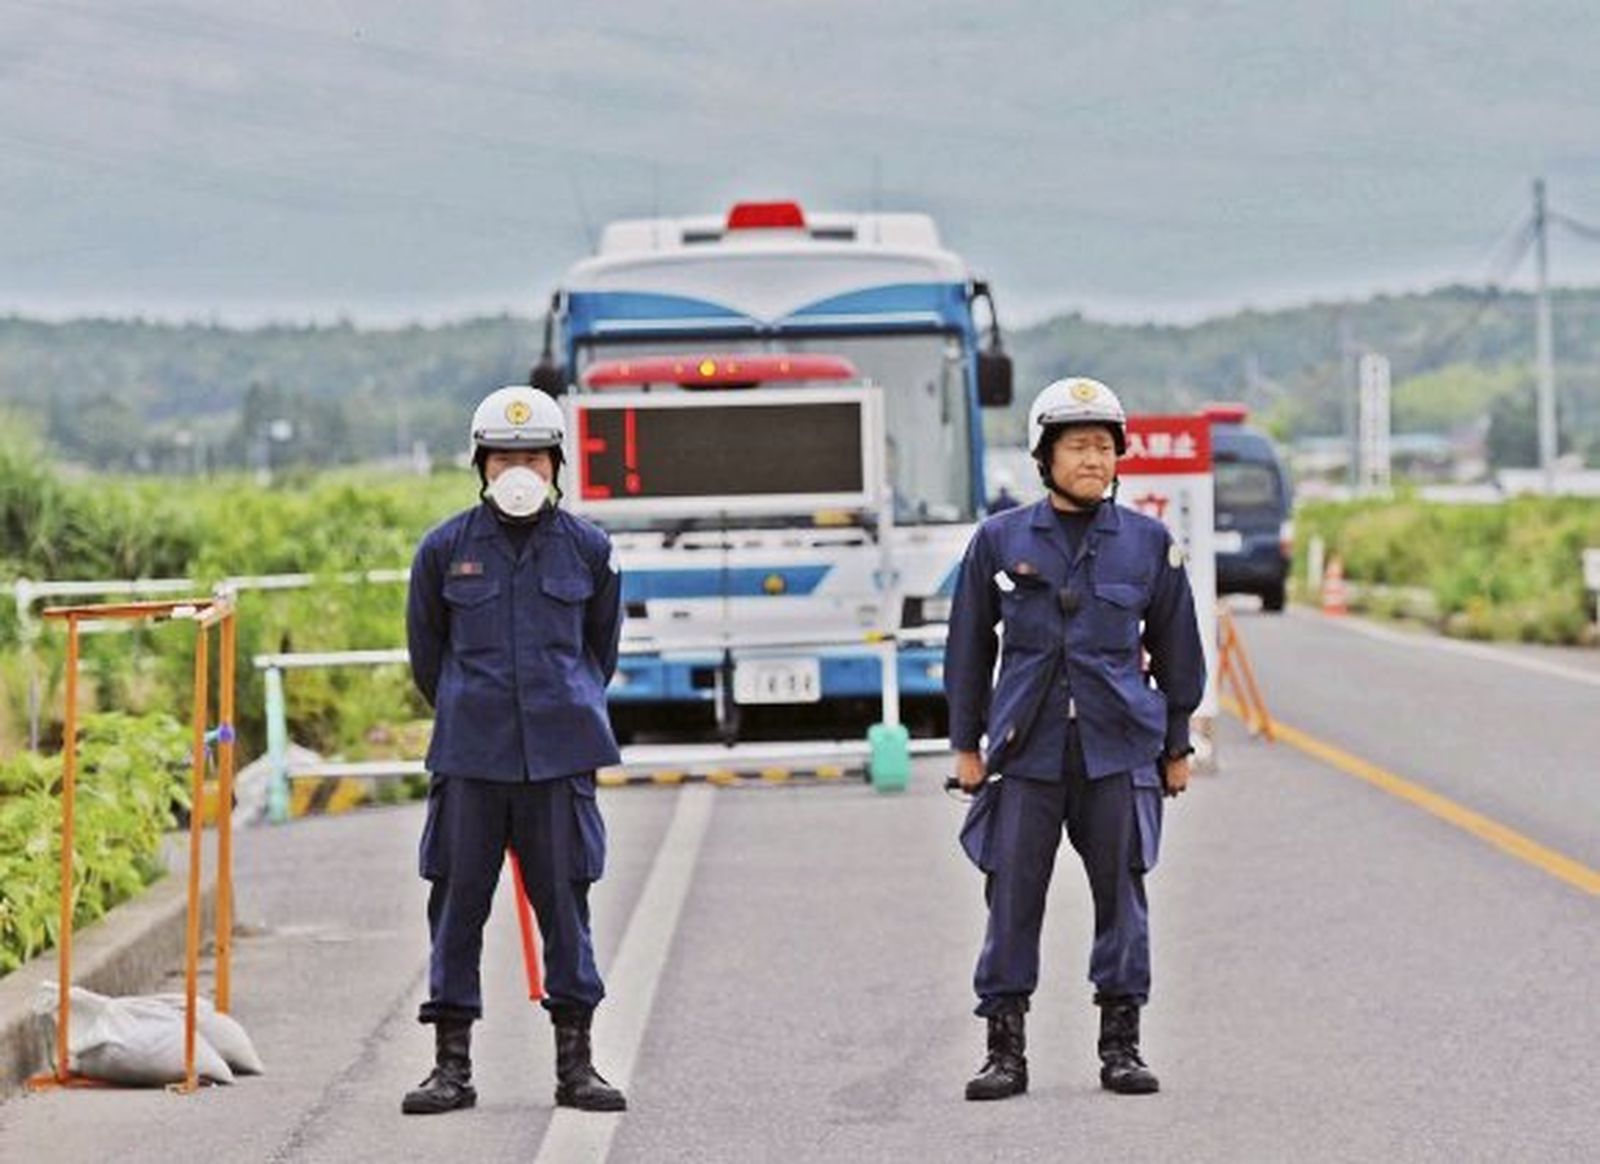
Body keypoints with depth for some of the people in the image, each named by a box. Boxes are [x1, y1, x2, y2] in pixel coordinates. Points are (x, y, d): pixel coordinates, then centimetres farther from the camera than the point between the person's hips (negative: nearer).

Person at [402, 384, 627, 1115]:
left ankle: (575, 1062, 11)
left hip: (559, 754, 0)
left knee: (565, 901, 3)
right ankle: (451, 1065, 8)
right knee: (457, 901, 1)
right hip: (470, 754, 0)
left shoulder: (587, 549, 4)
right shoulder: (445, 548, 2)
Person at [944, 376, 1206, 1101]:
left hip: (1118, 745, 0)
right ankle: (1005, 1050, 4)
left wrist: (1177, 746, 11)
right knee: (1013, 893, -2)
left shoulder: (1148, 544, 4)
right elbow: (969, 646, 10)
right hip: (1028, 744, 0)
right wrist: (965, 743, 7)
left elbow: (1176, 648, 11)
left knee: (1121, 891, 2)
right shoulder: (999, 541, 4)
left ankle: (1121, 1043, 12)